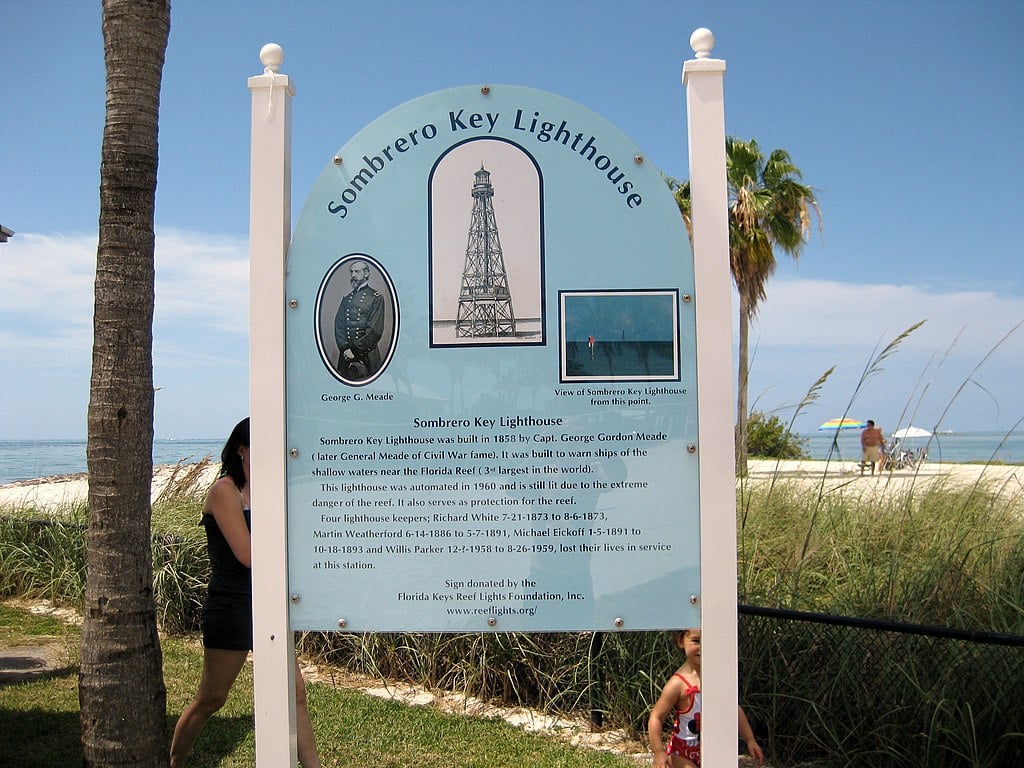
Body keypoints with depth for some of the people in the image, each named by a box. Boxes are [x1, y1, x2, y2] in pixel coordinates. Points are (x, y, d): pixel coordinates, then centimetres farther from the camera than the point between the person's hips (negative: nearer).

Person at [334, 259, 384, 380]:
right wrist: (345, 348, -8)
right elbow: (338, 326, 8)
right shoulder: (346, 299, 16)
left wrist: (355, 351, -12)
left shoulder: (376, 297, -1)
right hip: (345, 354, 5)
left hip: (367, 355, -4)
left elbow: (375, 330, -9)